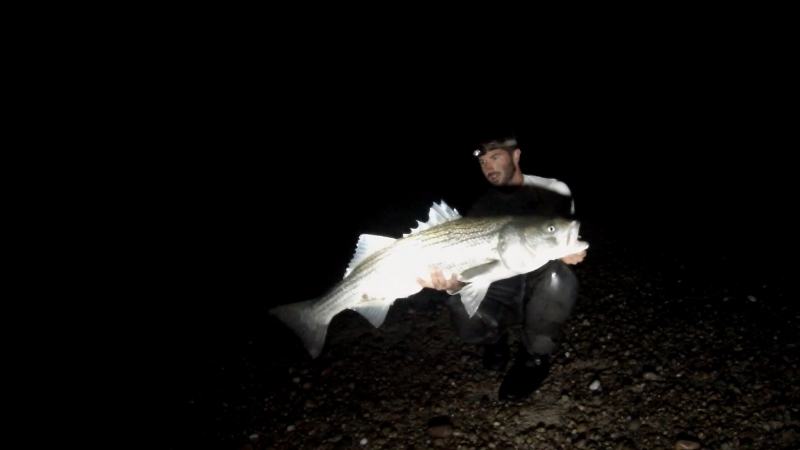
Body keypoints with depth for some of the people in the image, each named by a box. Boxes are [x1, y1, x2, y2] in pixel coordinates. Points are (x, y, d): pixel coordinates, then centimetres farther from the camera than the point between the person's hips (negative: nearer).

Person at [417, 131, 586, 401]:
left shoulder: (554, 192, -4)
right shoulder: (480, 209, -3)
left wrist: (567, 253, -26)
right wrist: (453, 283, -35)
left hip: (543, 291, 0)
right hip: (503, 295, 1)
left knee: (556, 277, -36)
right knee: (463, 310, -32)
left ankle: (535, 358, -8)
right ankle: (496, 340, 9)